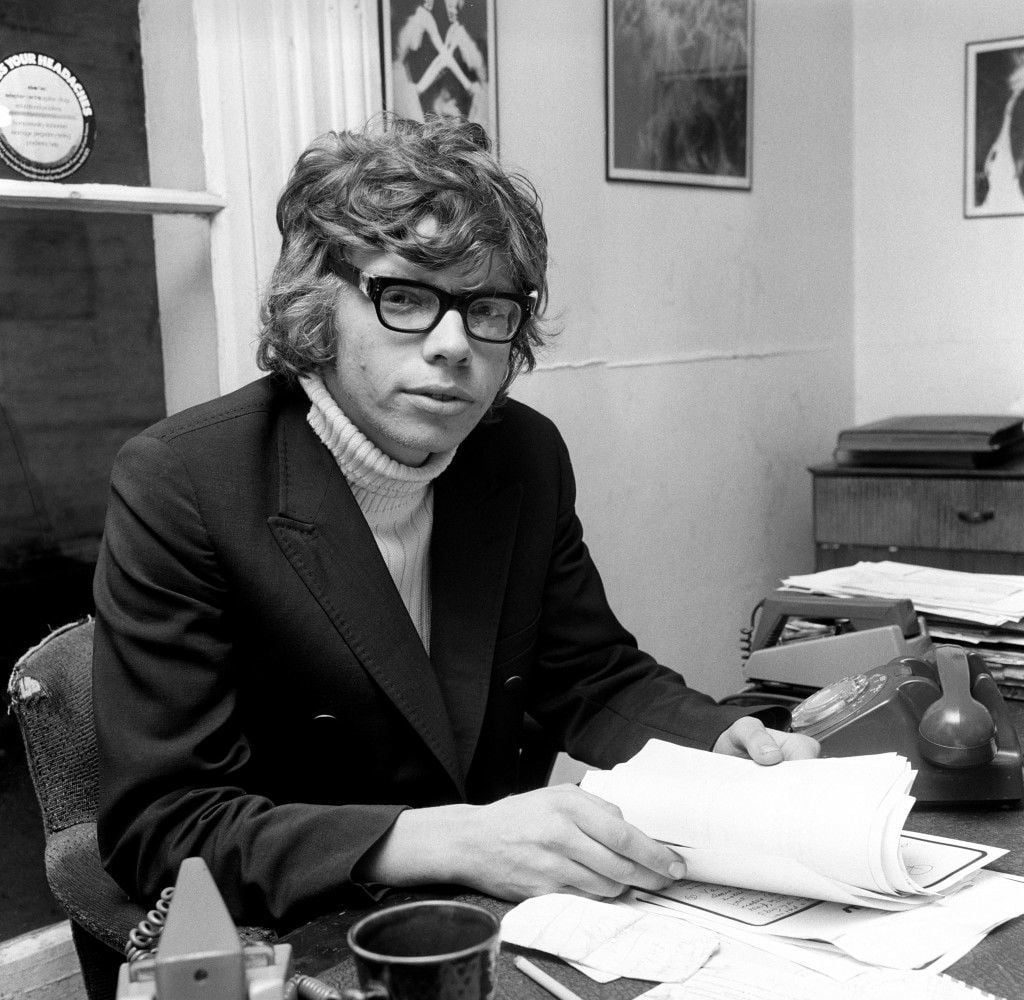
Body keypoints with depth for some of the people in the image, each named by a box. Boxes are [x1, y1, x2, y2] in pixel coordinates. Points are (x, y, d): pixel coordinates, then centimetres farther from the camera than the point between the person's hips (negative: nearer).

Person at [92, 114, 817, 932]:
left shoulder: (528, 457, -1)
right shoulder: (177, 485, -16)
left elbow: (597, 677, 9)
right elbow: (160, 825, -20)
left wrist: (726, 744, -11)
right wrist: (451, 841, -32)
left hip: (499, 913, 6)